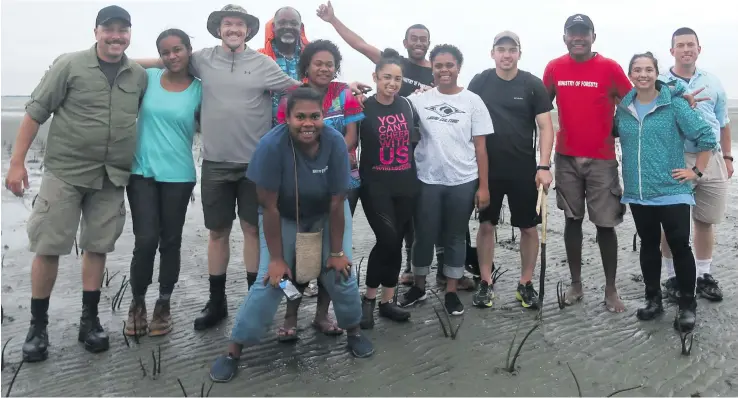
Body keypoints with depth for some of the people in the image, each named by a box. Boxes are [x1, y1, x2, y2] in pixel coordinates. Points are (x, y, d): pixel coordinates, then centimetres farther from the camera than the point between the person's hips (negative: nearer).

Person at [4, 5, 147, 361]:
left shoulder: (139, 76, 5)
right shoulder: (70, 65, -4)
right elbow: (36, 112, -3)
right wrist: (17, 162, -6)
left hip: (112, 177, 3)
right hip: (65, 171, -3)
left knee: (98, 247, 9)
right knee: (47, 247, 1)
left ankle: (89, 320, 23)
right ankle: (38, 325, 17)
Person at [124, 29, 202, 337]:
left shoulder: (199, 89, -1)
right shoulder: (148, 77, 2)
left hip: (178, 175, 0)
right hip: (142, 172, 0)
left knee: (170, 241, 7)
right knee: (146, 240, -5)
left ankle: (164, 304, 22)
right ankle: (137, 303, 14)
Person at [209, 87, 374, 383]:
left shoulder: (336, 143, -27)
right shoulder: (271, 146, -32)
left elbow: (337, 203, -20)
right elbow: (269, 206, -25)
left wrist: (336, 252, -14)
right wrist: (276, 258, -20)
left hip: (327, 212, 2)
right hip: (283, 216, -1)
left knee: (341, 273, -2)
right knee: (271, 280, -9)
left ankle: (353, 329, 25)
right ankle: (234, 349, 5)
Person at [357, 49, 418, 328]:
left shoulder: (407, 105, 7)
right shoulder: (364, 107, -6)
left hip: (405, 185, 5)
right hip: (375, 185, -5)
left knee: (396, 243, 8)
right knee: (387, 240, -14)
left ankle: (388, 301, 20)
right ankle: (369, 298, 7)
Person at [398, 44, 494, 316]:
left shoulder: (472, 101, 2)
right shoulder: (419, 99, 3)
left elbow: (480, 147, 1)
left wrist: (483, 186, -2)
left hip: (463, 182, 0)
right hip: (426, 181, 0)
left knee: (456, 237, 11)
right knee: (424, 236, 9)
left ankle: (451, 291, 24)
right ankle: (419, 286, 28)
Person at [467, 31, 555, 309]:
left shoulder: (533, 85, -3)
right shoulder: (479, 82, 1)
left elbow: (546, 127, -4)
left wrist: (544, 166, -14)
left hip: (523, 169, -1)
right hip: (487, 168, 1)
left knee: (528, 227, 5)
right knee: (486, 224, 7)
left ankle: (525, 284, 20)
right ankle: (485, 283, 19)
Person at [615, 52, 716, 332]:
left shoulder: (675, 105, -6)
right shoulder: (623, 108, 5)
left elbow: (706, 136, -4)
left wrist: (697, 171, -5)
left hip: (672, 192, -4)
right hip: (637, 193, 4)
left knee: (679, 246, -1)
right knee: (648, 246, 13)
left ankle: (687, 305, 13)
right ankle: (653, 299, 26)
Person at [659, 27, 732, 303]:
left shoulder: (713, 82, 12)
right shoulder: (660, 84, 0)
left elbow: (723, 123, 17)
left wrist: (727, 156, 15)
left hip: (711, 159, 4)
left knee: (706, 221, 10)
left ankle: (704, 275, 23)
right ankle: (673, 277, 16)